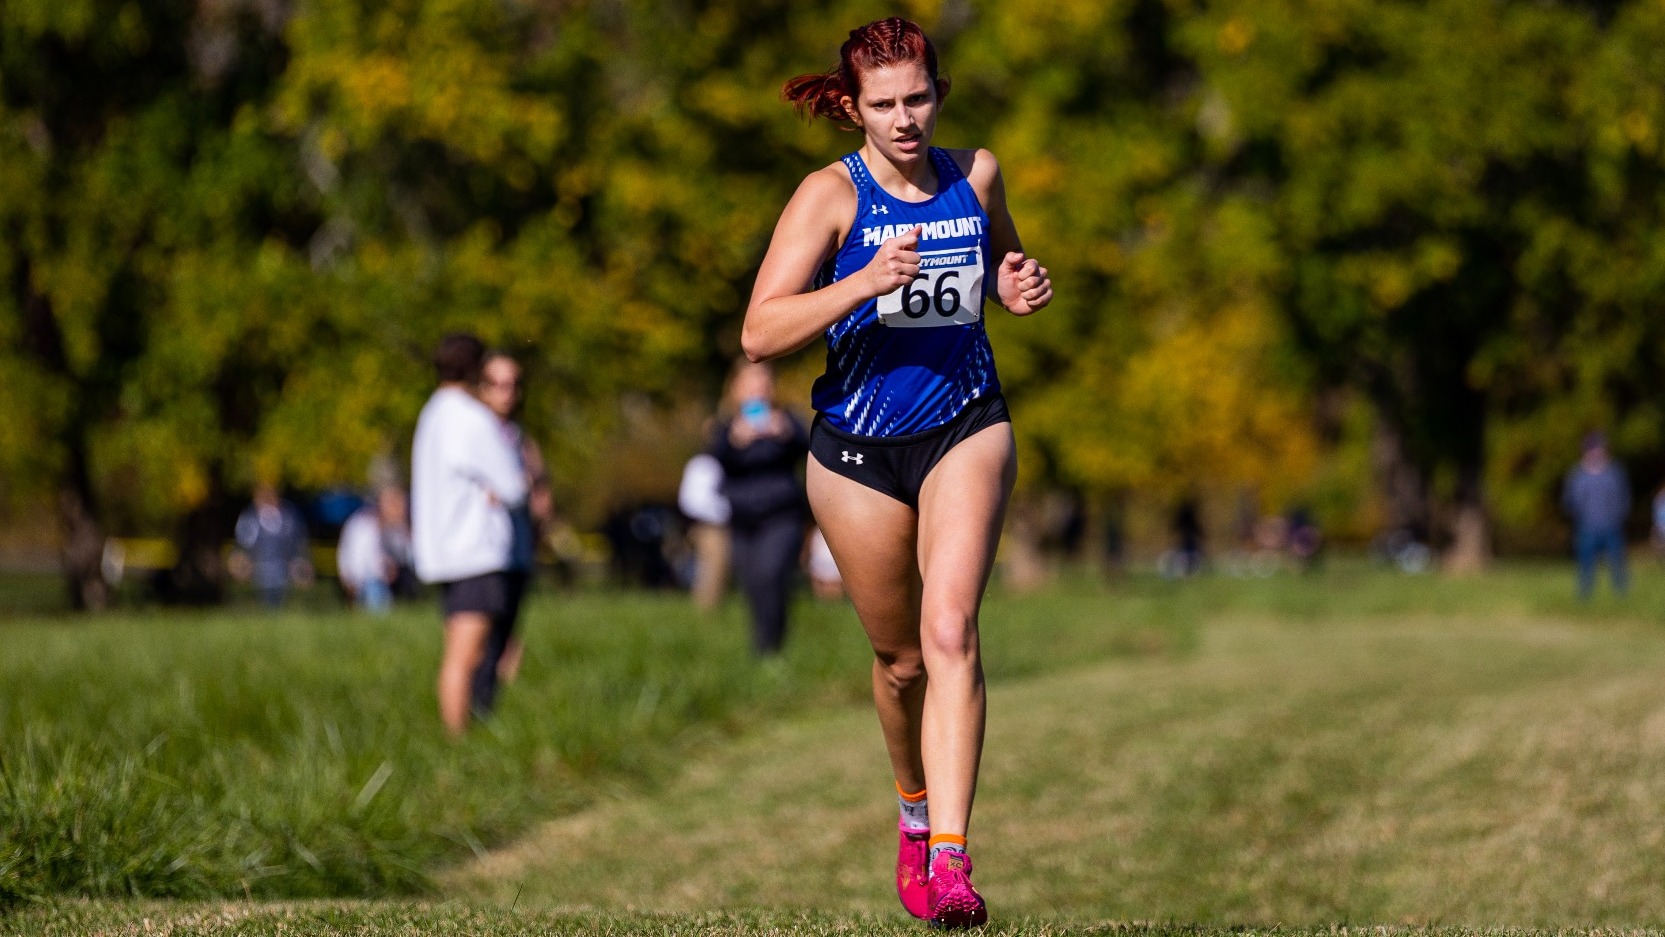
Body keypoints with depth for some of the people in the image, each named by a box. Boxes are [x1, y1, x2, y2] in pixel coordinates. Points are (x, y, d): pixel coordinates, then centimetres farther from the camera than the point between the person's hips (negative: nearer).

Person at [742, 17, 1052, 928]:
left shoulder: (976, 176, 0)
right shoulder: (830, 195, -11)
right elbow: (760, 333, -20)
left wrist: (1019, 287, -2)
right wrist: (864, 284, -33)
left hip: (966, 428, 1)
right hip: (859, 449, -1)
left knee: (950, 628, -20)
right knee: (899, 658, 12)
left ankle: (950, 857, -26)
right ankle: (916, 814, 41)